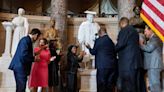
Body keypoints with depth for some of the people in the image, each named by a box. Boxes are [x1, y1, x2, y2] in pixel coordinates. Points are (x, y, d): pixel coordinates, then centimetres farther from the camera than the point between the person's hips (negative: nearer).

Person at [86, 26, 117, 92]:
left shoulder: (98, 40, -6)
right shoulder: (111, 41, 13)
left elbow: (93, 52, 1)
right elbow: (114, 53, 16)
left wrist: (89, 48, 21)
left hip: (102, 66, -6)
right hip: (112, 66, 6)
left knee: (102, 86, 0)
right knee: (110, 86, 10)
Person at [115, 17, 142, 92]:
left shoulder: (125, 30, -7)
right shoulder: (134, 30, 22)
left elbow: (121, 44, -17)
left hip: (127, 62, -9)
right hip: (135, 61, 9)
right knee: (132, 82, 13)